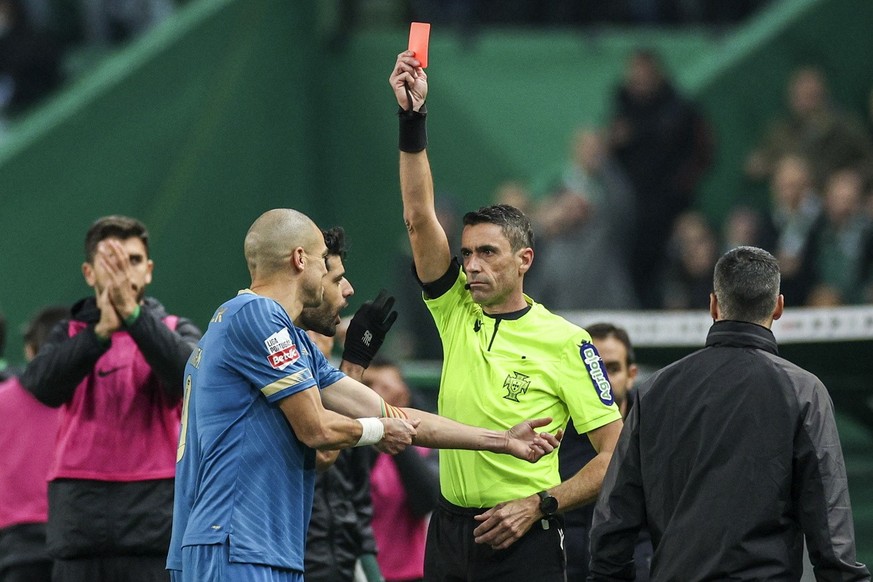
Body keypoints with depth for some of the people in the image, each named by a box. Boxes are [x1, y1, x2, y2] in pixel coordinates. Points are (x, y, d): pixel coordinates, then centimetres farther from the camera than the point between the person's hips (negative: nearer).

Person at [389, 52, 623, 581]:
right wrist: (413, 117, -8)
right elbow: (420, 216, 0)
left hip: (522, 538, -5)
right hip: (450, 532, 5)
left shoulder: (566, 343, -4)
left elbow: (617, 454, -4)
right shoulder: (458, 313, 8)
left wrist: (540, 504, -12)